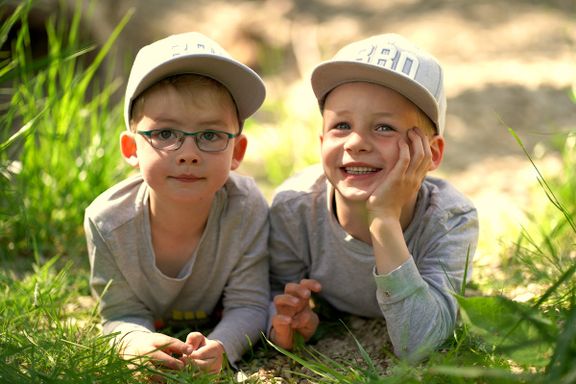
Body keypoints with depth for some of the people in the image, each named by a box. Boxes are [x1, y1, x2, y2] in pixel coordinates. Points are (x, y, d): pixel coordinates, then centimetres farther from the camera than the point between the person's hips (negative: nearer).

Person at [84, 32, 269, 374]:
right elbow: (122, 314, -21)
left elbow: (249, 307, -26)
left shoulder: (247, 209, -31)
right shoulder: (107, 222, -29)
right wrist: (137, 342, -48)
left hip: (218, 330, -1)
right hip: (151, 331, 1)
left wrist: (219, 346, -50)